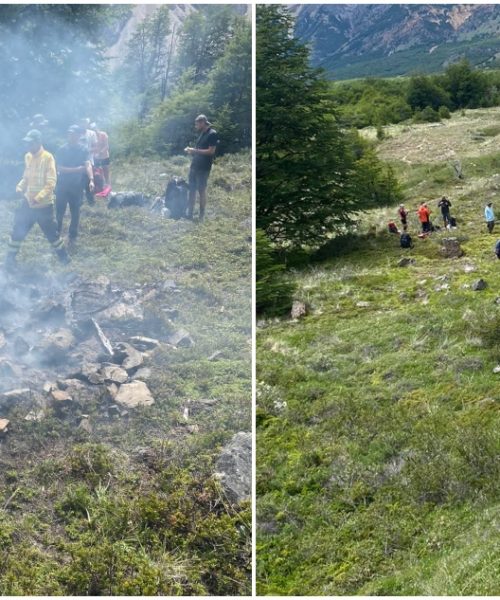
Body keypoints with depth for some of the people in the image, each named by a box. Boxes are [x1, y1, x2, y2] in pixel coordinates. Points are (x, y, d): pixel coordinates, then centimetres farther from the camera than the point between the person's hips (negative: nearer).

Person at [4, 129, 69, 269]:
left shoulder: (48, 158, -16)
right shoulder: (27, 156, 4)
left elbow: (51, 183, -20)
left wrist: (38, 198, -29)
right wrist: (20, 186, -7)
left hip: (44, 205, -5)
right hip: (27, 202, 5)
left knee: (51, 232, 8)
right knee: (18, 230, 8)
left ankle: (63, 256, 28)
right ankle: (10, 258, 23)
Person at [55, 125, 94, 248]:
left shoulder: (83, 150, -3)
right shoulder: (62, 149, -6)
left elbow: (88, 165, -16)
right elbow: (59, 168, -12)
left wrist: (91, 180, -33)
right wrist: (77, 169, -20)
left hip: (77, 186, 1)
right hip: (63, 185, -1)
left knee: (75, 212, 8)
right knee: (60, 211, 6)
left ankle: (72, 236, 22)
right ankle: (56, 233, 24)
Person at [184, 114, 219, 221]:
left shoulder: (212, 134, -11)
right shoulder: (202, 134, 15)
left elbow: (211, 151, -18)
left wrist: (195, 150, -16)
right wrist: (191, 151, 4)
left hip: (203, 168, -8)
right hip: (194, 166, 8)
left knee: (201, 190, -4)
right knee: (192, 190, 7)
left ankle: (201, 216, 2)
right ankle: (189, 214, 12)